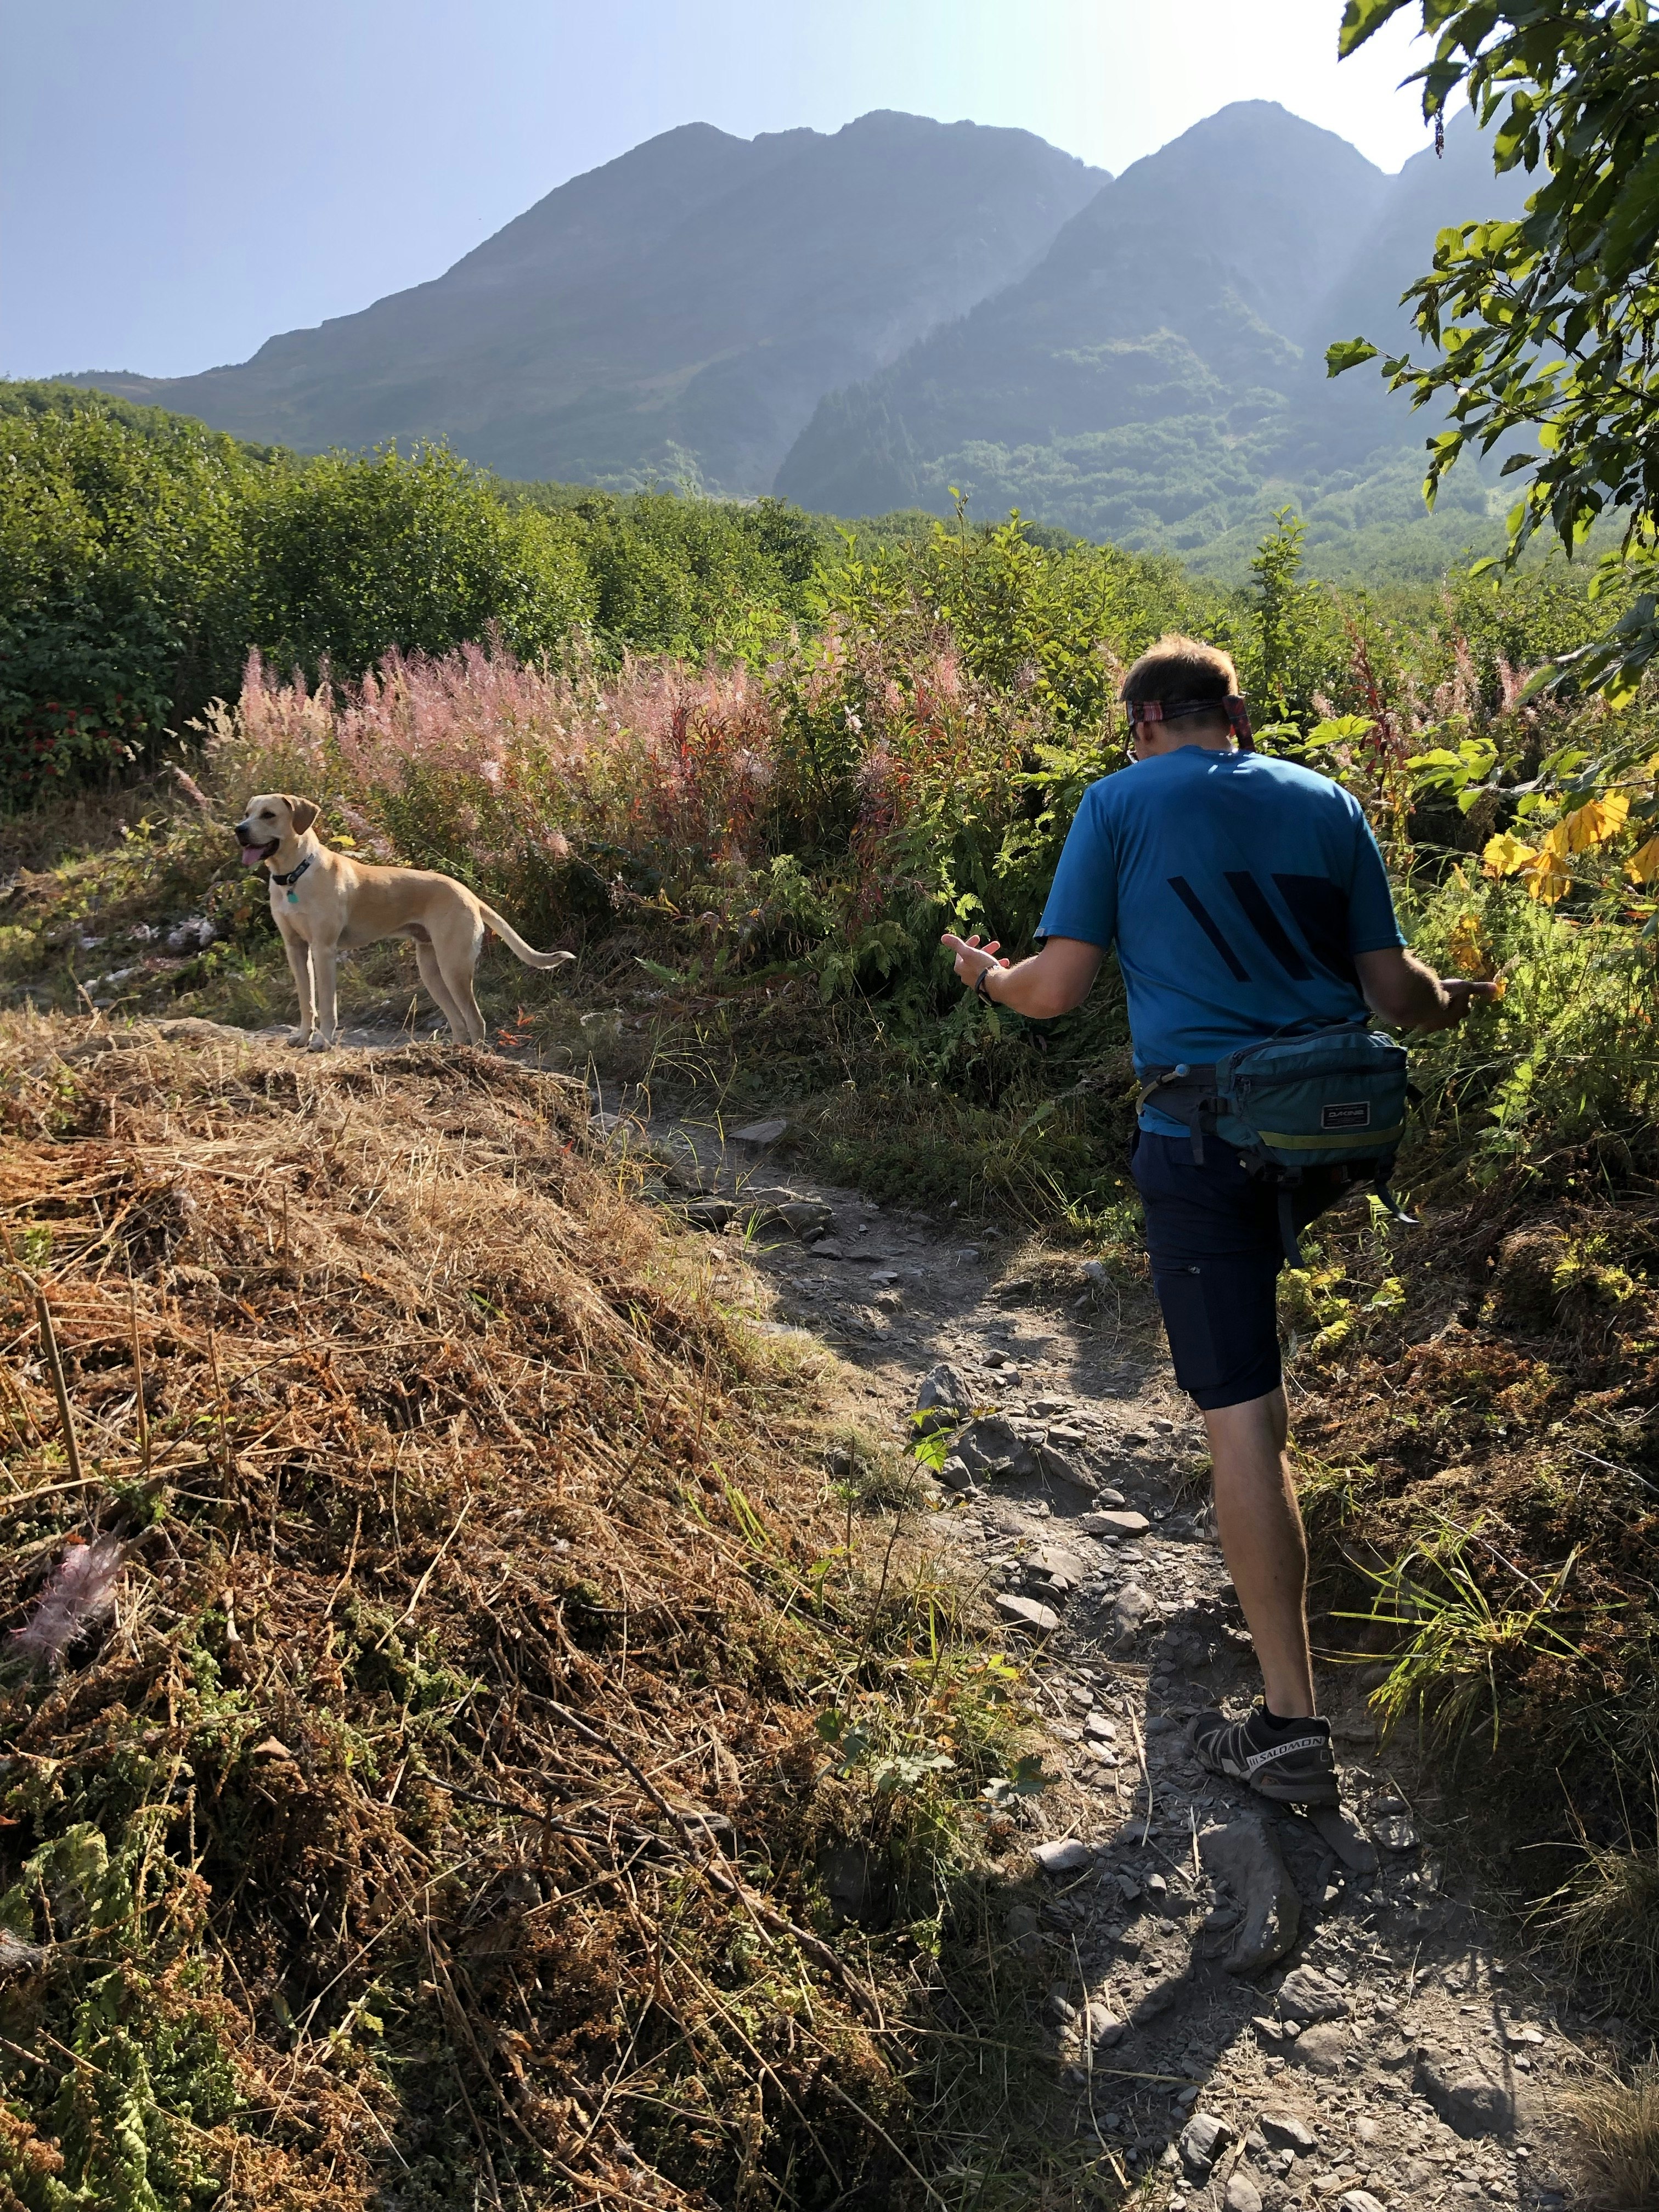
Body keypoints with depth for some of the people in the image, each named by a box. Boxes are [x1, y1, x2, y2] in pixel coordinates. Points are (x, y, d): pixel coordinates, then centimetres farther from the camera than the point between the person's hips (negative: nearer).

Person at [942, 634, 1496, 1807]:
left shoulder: (1121, 803, -1)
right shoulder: (1329, 803, 9)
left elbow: (1058, 989, -5)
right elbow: (1392, 991, 6)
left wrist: (988, 973, 17)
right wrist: (1451, 1002, 29)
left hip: (1205, 1137, -5)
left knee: (1243, 1417, -1)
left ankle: (1292, 1724, 5)